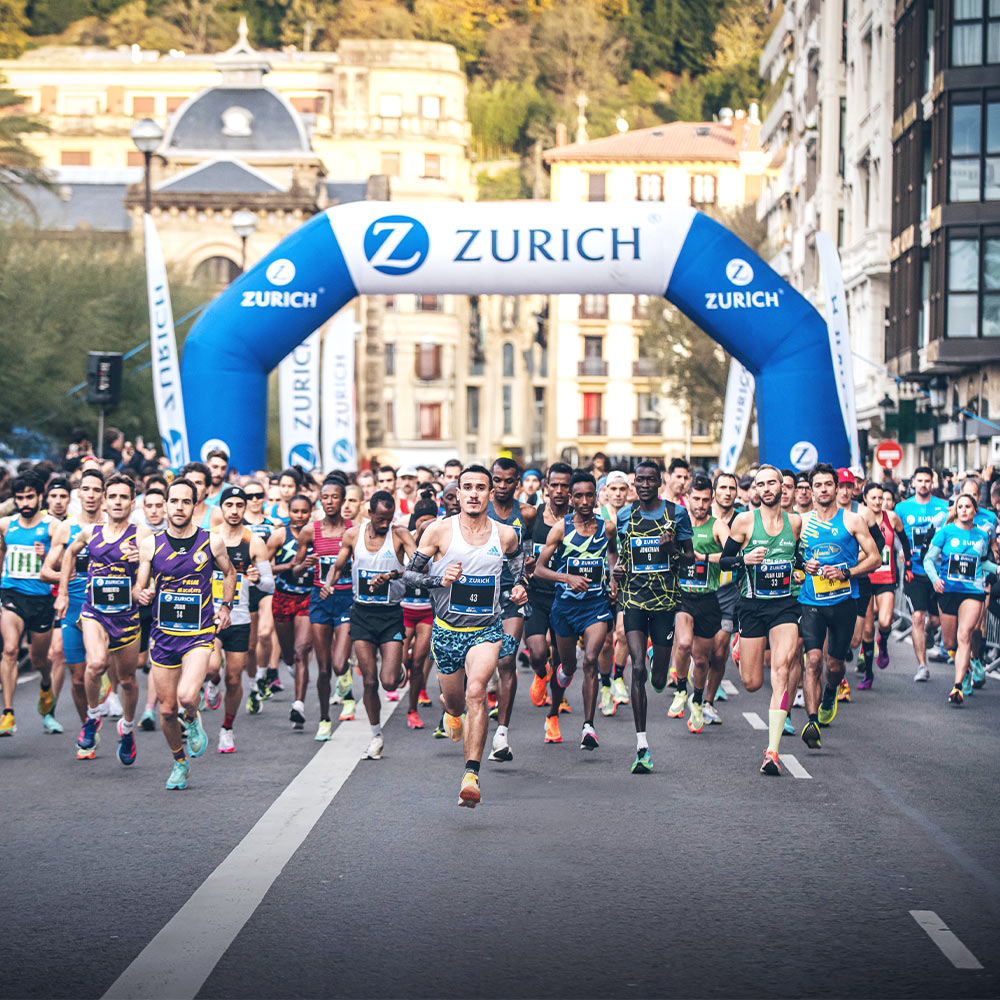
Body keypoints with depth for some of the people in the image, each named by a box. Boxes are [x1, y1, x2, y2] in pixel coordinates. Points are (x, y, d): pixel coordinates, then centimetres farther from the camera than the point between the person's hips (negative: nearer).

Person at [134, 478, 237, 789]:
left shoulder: (212, 542, -2)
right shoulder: (150, 544, -1)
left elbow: (229, 573, 18)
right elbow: (138, 587, 5)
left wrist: (226, 606, 7)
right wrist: (142, 595, -17)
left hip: (199, 634, -2)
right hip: (163, 633, 2)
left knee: (187, 697, -24)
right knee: (167, 710, 6)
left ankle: (192, 722, 12)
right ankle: (179, 763, 30)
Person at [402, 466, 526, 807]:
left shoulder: (505, 535, -1)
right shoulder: (440, 531, -7)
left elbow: (519, 567, 21)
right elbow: (409, 573, -1)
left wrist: (520, 589, 0)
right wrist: (440, 580, -19)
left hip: (487, 630, -1)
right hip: (447, 629, 1)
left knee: (476, 691, -26)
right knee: (454, 702, 15)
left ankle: (471, 775, -27)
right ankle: (451, 708, 56)